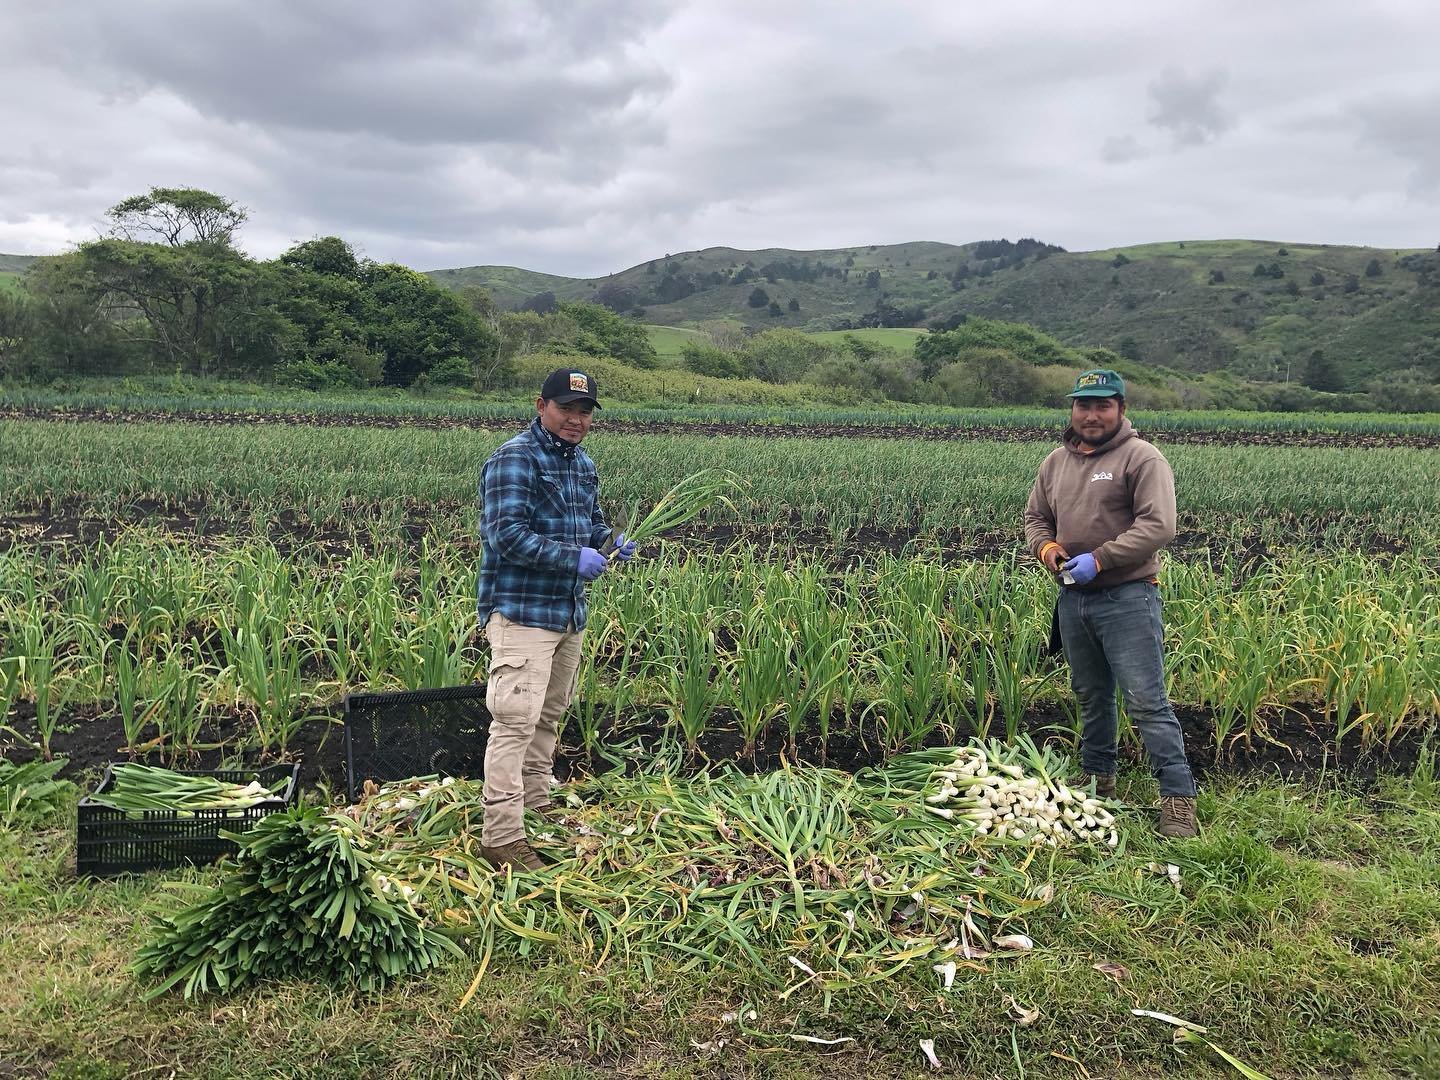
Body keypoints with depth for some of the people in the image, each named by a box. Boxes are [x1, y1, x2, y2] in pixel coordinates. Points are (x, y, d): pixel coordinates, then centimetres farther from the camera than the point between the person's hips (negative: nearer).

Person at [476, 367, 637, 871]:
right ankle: (501, 837, -7)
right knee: (516, 720, -11)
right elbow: (506, 534, -22)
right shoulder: (513, 460, -13)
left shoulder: (583, 464, 15)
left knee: (549, 717, 17)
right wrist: (574, 557, -23)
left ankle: (537, 808, 31)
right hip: (522, 613, -9)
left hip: (570, 613, 9)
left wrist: (611, 542, 5)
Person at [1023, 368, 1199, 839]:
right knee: (1090, 696, 18)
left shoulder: (1141, 458, -8)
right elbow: (1035, 518, 21)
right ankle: (1097, 780, 32)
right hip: (1073, 597, 7)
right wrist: (1046, 548, -2)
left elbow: (1158, 525, -17)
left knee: (1146, 701, -9)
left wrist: (1099, 560, -21)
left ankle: (1179, 800, -3)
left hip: (1127, 598, -7)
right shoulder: (1056, 462, 13)